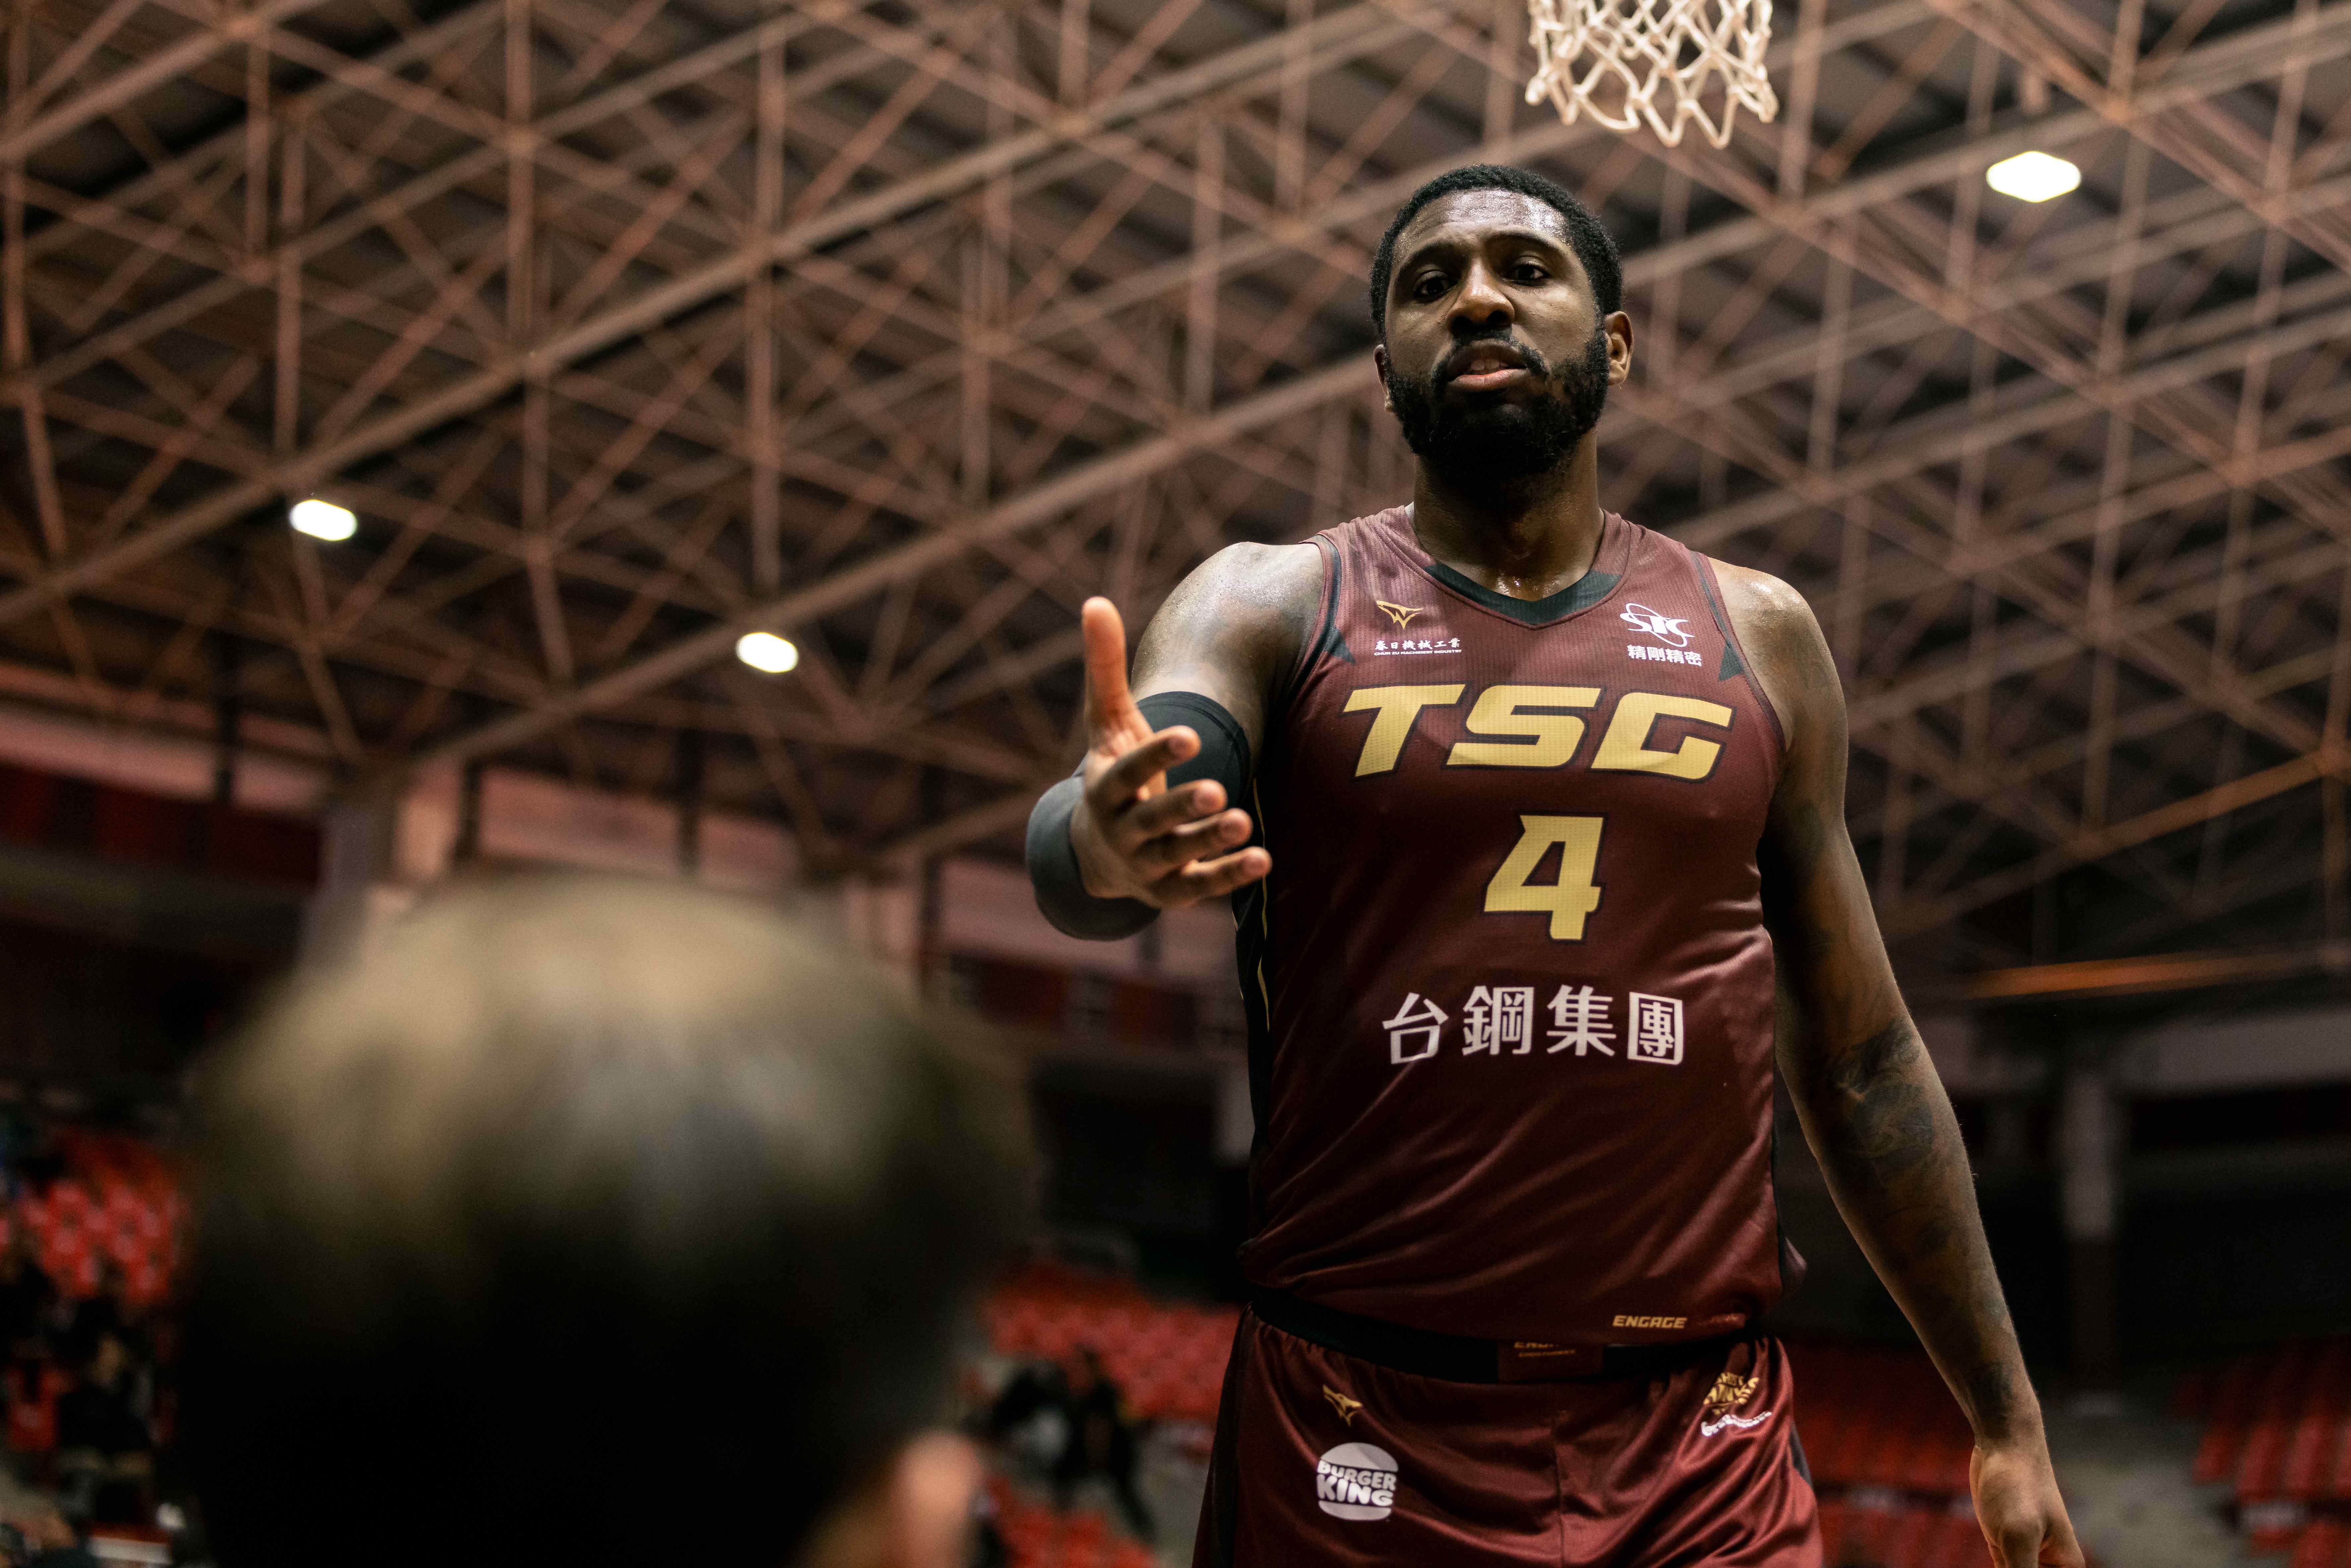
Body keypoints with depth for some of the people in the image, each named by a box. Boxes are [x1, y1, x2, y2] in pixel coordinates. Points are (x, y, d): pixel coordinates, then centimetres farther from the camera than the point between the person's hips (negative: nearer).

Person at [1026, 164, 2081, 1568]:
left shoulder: (1756, 634, 9)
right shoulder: (1274, 605, 2)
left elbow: (1859, 1055, 12)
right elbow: (1085, 847, -17)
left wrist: (2007, 1416, 10)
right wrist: (1106, 842, -41)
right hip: (1358, 1440, -1)